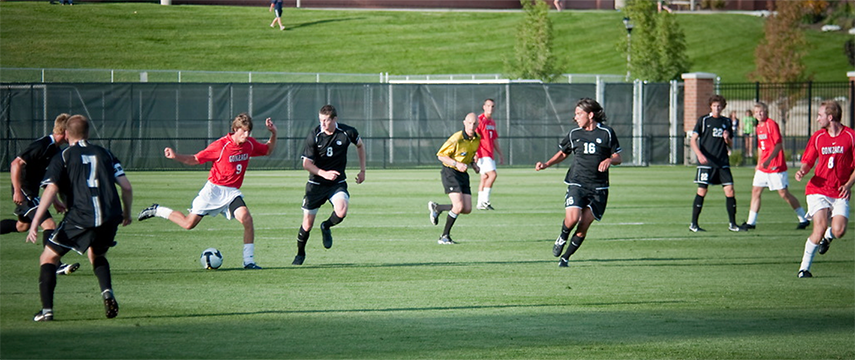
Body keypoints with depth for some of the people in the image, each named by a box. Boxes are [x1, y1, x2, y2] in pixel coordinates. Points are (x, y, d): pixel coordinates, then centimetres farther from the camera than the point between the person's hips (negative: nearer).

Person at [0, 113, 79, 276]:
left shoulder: (55, 149, 7)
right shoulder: (42, 145, -23)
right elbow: (16, 164, -27)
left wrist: (54, 202, 19)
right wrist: (17, 191, -32)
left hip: (32, 193, 11)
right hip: (24, 191, -11)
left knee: (23, 225, 28)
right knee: (49, 224, -17)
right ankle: (56, 265, -17)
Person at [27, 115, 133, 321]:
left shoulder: (62, 158, 7)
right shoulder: (104, 154, 16)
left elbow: (51, 190, -8)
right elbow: (126, 186, 10)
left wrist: (35, 223, -11)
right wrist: (126, 213, 27)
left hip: (80, 217, -4)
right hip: (110, 217, 4)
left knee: (48, 258, 12)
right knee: (97, 256, 31)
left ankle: (47, 310, -1)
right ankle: (107, 291, 4)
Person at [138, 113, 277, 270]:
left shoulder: (250, 144, -1)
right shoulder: (221, 145, -16)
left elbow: (268, 150, 20)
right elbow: (195, 159, -6)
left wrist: (273, 134, 2)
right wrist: (176, 156, -22)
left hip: (232, 192, 4)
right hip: (214, 190, -4)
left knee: (246, 218, -24)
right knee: (188, 223, -2)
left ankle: (249, 261, -16)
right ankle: (158, 211, 24)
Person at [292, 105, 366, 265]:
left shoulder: (347, 132, -10)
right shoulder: (314, 135, -13)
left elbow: (360, 145, 14)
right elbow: (306, 163, -9)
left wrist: (362, 170, 12)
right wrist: (324, 173, -24)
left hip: (338, 183, 0)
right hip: (316, 184, 0)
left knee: (341, 212, -27)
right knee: (307, 224, 2)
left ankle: (326, 227, 8)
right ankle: (300, 253, 29)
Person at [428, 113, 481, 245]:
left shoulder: (477, 138, 3)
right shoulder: (456, 139, -20)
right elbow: (440, 155, -14)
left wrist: (473, 164, 4)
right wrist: (456, 164, -26)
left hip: (463, 174, 7)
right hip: (450, 173, -7)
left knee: (467, 209, 1)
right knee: (459, 206, -19)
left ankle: (436, 208, 24)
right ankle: (444, 236, -2)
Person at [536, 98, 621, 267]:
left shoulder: (606, 133, 1)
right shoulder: (574, 134, 8)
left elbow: (617, 158, 6)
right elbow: (563, 153, 23)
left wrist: (609, 160, -17)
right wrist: (546, 164, 9)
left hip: (598, 189, -1)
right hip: (576, 184, 1)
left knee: (583, 226, -5)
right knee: (572, 219, -19)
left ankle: (565, 257, 10)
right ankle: (562, 239, 14)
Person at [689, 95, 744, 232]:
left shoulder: (726, 122, 13)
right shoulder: (703, 120, 1)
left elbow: (730, 144, 19)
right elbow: (693, 140, -2)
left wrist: (727, 139, -6)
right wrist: (700, 155, -18)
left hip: (723, 163, 4)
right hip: (706, 163, -4)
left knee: (729, 190, -4)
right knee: (702, 191, -5)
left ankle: (732, 224, 4)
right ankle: (693, 224, 4)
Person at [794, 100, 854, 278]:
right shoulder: (817, 137, 6)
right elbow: (808, 161, 13)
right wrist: (802, 171, -10)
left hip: (840, 193, -1)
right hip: (818, 190, 1)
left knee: (838, 231, -16)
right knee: (820, 227, -18)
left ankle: (827, 237, 24)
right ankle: (804, 268, -6)